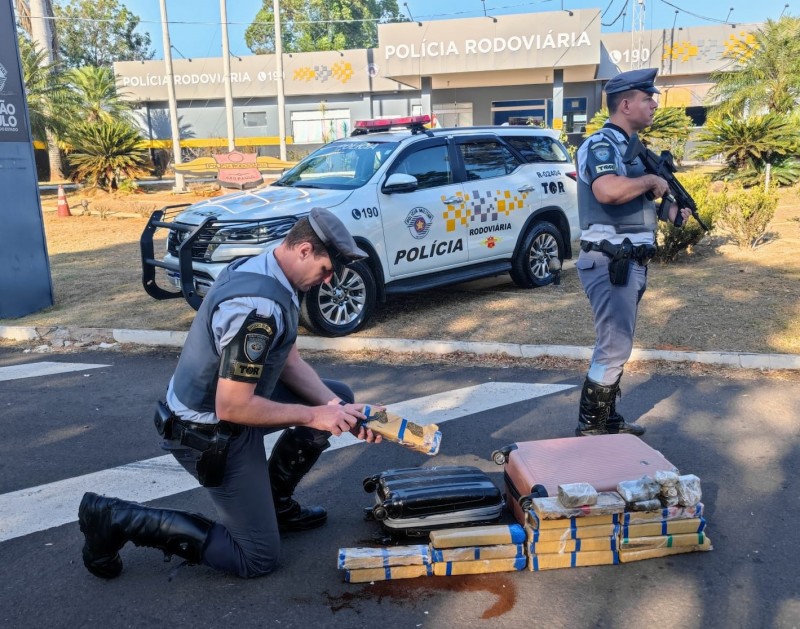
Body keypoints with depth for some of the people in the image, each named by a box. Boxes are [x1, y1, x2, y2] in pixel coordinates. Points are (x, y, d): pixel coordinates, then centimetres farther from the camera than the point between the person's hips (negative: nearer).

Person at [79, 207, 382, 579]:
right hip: (210, 431, -9)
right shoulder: (259, 306, -32)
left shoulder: (261, 269, 0)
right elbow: (232, 408, -29)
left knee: (338, 397, 13)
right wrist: (313, 415, -20)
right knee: (257, 558, 2)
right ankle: (115, 519, 3)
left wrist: (338, 409, -7)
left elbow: (289, 361, 5)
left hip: (232, 398, 10)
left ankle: (275, 502, 23)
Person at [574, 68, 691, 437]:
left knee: (616, 345, 16)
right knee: (615, 347, -6)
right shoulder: (601, 144, -14)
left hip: (629, 263, 10)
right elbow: (608, 191, -35)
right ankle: (589, 427, 6)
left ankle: (608, 419, 27)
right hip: (610, 263, -10)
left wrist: (668, 211, 8)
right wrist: (651, 180, -18)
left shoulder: (630, 146, 17)